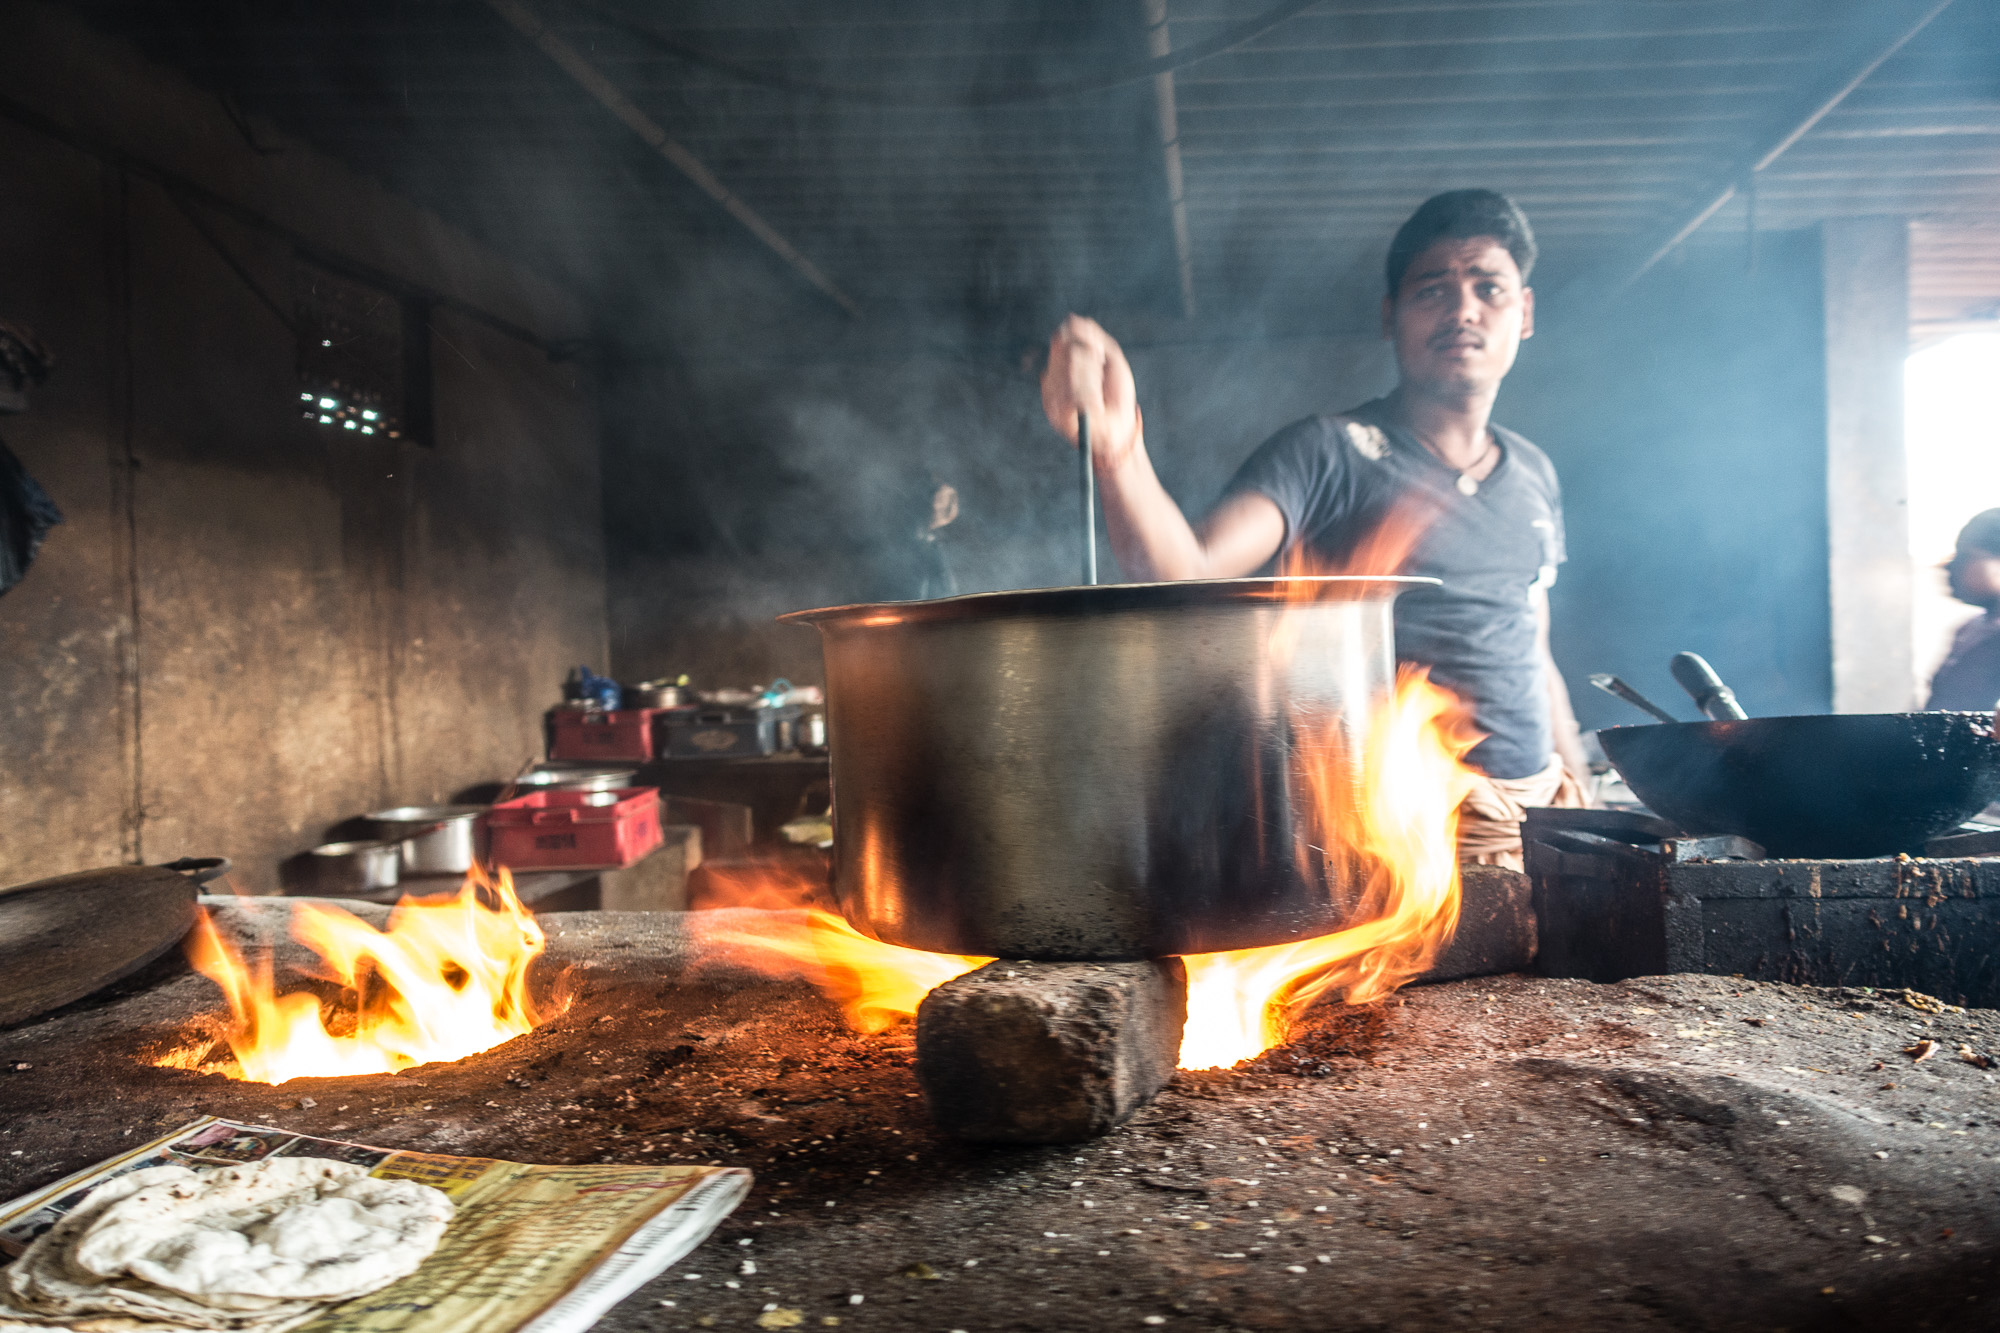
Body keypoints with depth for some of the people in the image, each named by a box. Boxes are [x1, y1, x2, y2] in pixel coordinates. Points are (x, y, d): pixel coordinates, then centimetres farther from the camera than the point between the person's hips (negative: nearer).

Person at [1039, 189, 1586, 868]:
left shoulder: (1536, 475, 15)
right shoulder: (1328, 452, -6)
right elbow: (1187, 569, -24)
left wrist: (1579, 796, 17)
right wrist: (1115, 449, -41)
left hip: (1536, 815, 5)